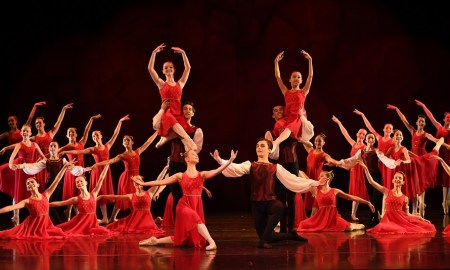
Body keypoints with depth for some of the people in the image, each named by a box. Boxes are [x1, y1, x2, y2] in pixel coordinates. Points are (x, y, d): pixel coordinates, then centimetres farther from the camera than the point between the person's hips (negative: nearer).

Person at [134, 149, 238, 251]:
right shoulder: (180, 176, 4)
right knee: (194, 217, -38)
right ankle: (211, 242, -38)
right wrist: (143, 183, 2)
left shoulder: (202, 174, 8)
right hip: (184, 205, -3)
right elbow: (161, 182, 6)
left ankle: (155, 241, 26)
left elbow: (217, 171, -8)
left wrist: (230, 161, -22)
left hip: (197, 207, 3)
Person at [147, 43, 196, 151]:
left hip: (178, 113, 3)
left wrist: (183, 53, 8)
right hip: (166, 112, -2)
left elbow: (188, 68, 15)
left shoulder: (180, 84, 21)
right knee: (171, 119, -42)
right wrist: (154, 53, 1)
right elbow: (150, 68, 7)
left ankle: (164, 139, -10)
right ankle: (189, 140, -55)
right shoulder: (161, 84, 16)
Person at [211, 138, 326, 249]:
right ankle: (291, 235, 31)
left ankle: (264, 240, -28)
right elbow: (236, 168, -13)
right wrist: (220, 160, -31)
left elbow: (293, 179, 7)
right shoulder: (250, 165, 5)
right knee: (267, 237, 0)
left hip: (271, 202, -1)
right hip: (256, 204, 1)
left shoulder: (275, 167, 7)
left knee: (279, 207, -39)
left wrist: (315, 183, 3)